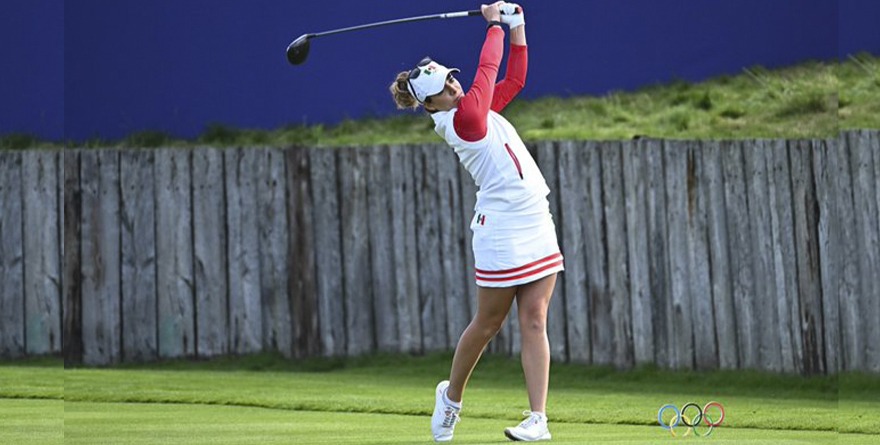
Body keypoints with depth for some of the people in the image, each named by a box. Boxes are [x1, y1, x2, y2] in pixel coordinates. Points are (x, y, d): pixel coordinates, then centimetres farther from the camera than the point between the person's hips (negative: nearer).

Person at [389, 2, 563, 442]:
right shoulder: (462, 120, -13)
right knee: (488, 324, 3)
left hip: (536, 225, 8)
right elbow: (487, 70, -10)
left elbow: (513, 78, 21)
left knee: (534, 322, 0)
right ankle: (451, 396, 27)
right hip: (502, 235, -8)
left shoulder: (477, 107, 12)